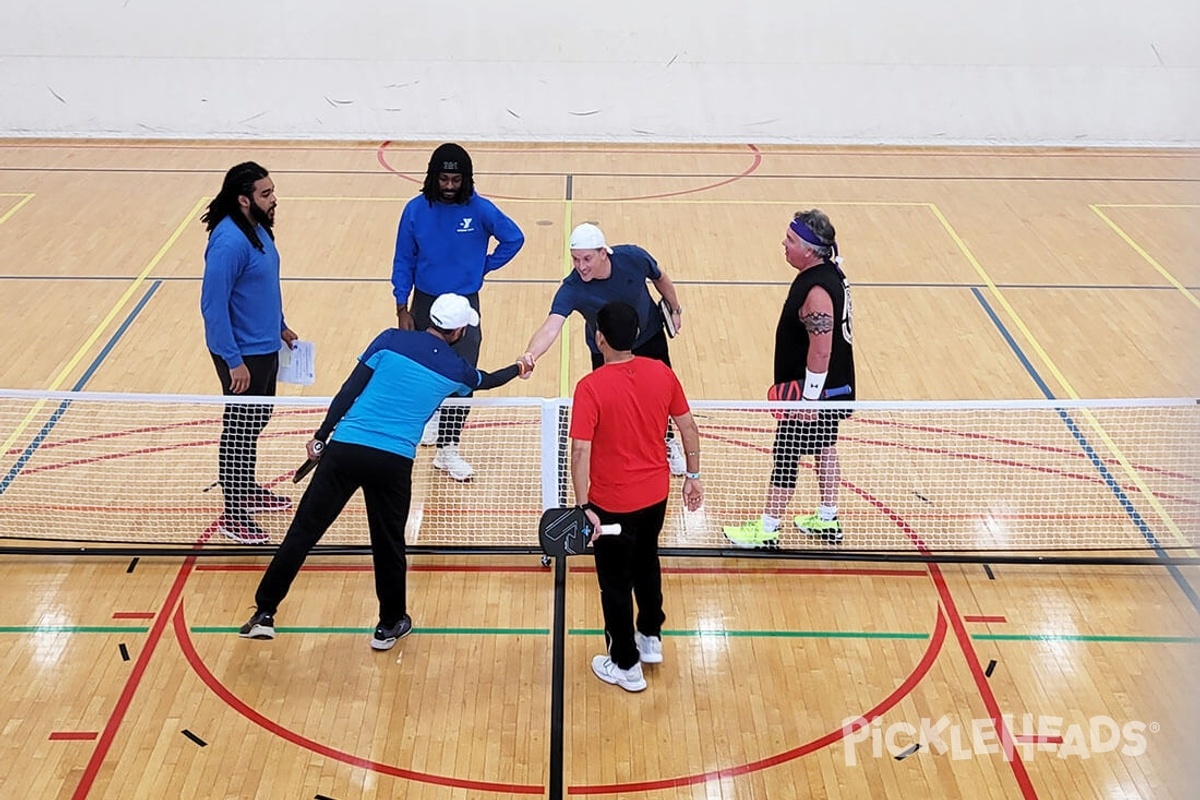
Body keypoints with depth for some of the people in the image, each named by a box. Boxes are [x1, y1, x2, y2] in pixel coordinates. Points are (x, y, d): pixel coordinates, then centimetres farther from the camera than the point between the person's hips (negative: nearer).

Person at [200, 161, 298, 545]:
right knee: (240, 431, 2)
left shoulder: (258, 228, 4)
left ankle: (248, 490, 40)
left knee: (256, 421, 22)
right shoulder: (229, 242, -25)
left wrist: (279, 326, 23)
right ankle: (233, 514, 14)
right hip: (244, 355, -9)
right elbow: (214, 306, -24)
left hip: (265, 346, 9)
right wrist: (234, 361, -24)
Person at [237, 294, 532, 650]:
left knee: (302, 532, 6)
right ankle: (390, 625, 31)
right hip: (393, 461, 0)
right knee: (388, 546, 17)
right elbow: (486, 381, 33)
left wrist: (321, 436, 7)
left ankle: (264, 615, 11)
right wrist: (516, 369, 54)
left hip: (344, 448, 0)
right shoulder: (455, 369, 10)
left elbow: (350, 390, 2)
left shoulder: (391, 340, 6)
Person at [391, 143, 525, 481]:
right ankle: (430, 414, 45)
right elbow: (403, 262, -1)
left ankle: (447, 448, 3)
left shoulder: (480, 209, -9)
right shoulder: (416, 209, -6)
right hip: (425, 303, 1)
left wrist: (485, 265, -2)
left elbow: (514, 238, 4)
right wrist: (402, 309, -3)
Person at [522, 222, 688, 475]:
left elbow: (660, 279, -8)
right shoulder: (572, 289, -37)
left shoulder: (633, 257, -31)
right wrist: (530, 354, -69)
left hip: (650, 336, 2)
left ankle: (668, 443, 48)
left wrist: (675, 309, 4)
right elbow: (551, 326, -51)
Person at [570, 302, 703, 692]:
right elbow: (688, 427, 1)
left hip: (613, 504, -5)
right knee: (646, 564, 29)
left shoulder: (591, 388, -22)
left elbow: (581, 451, -25)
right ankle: (651, 638, 45)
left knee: (616, 583, 13)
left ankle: (626, 666, 27)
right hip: (656, 495, 5)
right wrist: (693, 475, 12)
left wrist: (584, 506, -21)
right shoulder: (662, 373, -7)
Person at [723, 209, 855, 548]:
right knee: (825, 449, 20)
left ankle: (766, 532, 12)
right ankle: (827, 521, 34)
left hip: (816, 393, -10)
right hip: (832, 389, 10)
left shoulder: (817, 291, -28)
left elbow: (821, 351, -28)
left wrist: (808, 399, -22)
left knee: (786, 457, 0)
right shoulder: (828, 272, 4)